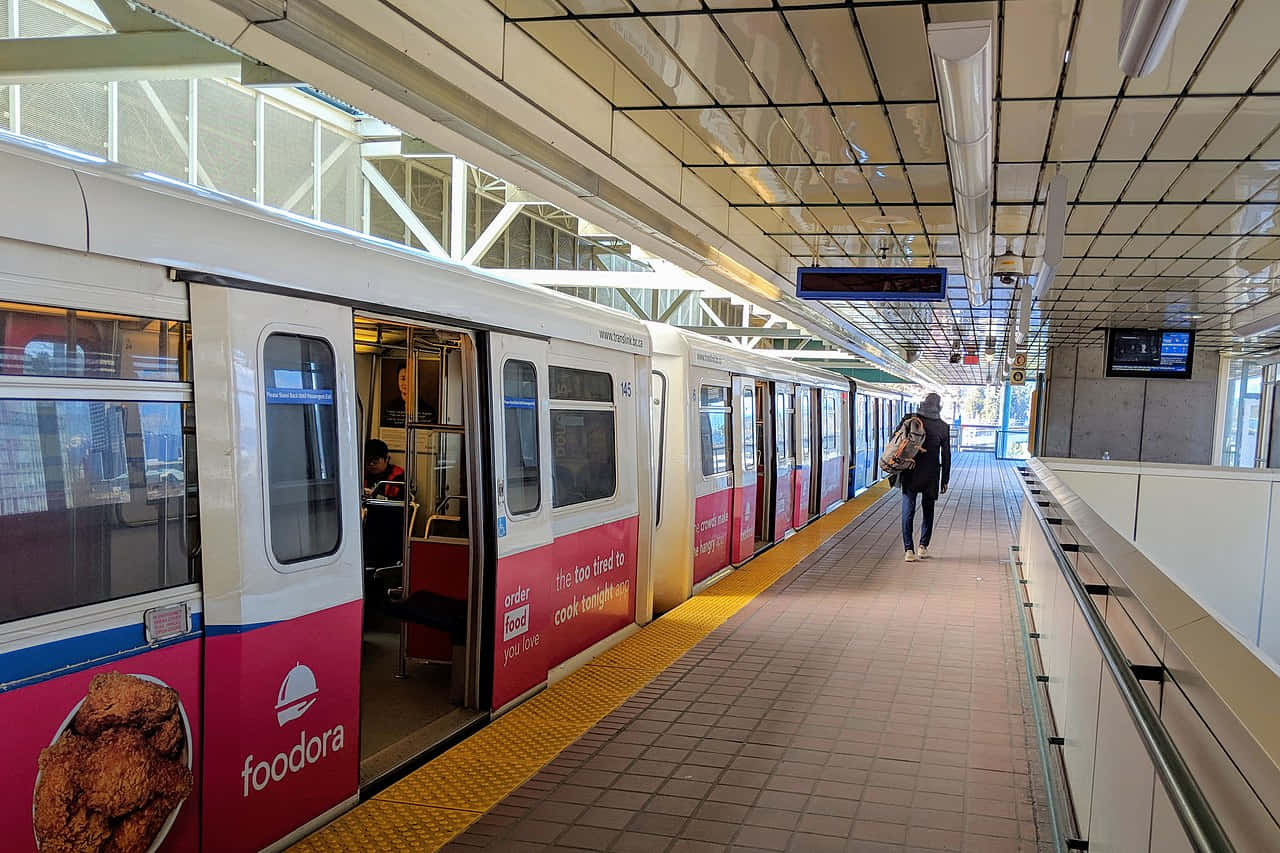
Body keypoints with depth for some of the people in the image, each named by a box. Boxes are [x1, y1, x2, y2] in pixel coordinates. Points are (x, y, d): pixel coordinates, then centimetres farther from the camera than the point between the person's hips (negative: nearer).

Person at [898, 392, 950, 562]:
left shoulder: (909, 419, -4)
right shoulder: (943, 427, -2)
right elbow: (946, 456, 2)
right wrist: (945, 480, 9)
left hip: (909, 473, -1)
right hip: (931, 475, 1)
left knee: (908, 511, 2)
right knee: (928, 510, 16)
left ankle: (909, 549, -4)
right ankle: (923, 546, 19)